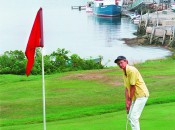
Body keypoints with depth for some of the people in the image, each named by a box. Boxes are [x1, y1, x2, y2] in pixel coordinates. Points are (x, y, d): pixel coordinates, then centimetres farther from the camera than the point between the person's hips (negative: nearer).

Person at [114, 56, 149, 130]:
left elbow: (133, 87, -17)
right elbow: (127, 88, 9)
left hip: (141, 95, -10)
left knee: (134, 117, -13)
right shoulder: (124, 72, 11)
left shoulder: (131, 70, -18)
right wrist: (127, 102, 2)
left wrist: (130, 100, -10)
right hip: (135, 96, 10)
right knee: (130, 116, 14)